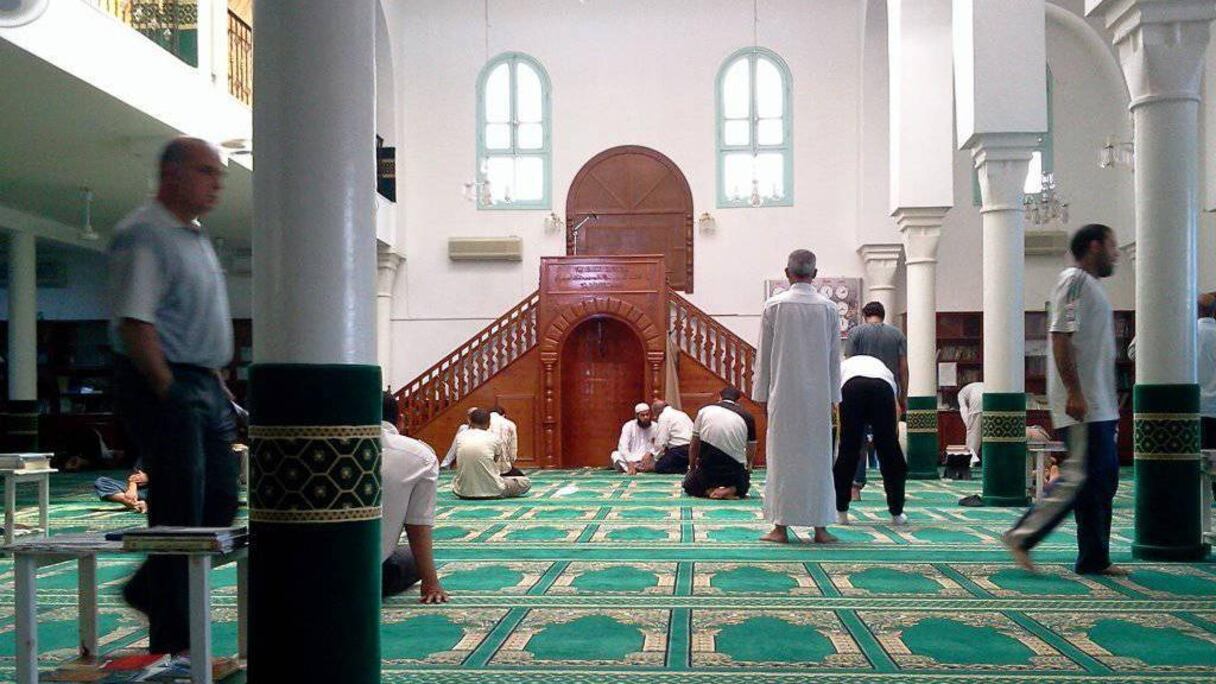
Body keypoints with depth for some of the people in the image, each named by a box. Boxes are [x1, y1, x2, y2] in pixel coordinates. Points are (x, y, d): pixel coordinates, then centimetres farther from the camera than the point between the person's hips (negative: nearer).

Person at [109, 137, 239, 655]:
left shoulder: (195, 236, 19)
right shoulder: (143, 235, -12)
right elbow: (133, 322, -20)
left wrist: (218, 384, 17)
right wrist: (167, 391, -19)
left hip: (204, 385, 10)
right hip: (163, 386, -9)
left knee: (220, 504, 11)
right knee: (179, 513, -4)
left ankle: (149, 590, 28)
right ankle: (172, 640, 7)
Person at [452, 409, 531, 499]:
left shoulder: (459, 437, 3)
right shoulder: (494, 438, -2)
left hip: (463, 492, 3)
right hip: (491, 490, -3)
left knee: (454, 482, 40)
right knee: (526, 482, 16)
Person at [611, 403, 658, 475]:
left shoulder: (655, 427, 0)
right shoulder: (629, 426, -6)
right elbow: (623, 447, -17)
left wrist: (650, 453, -28)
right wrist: (630, 463, -33)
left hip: (648, 460, 1)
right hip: (631, 459, -1)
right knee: (615, 454, -27)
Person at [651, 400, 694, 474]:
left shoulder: (663, 417, -4)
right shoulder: (680, 413, 24)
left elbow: (660, 442, -9)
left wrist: (657, 458, 6)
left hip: (680, 450, -9)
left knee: (659, 467, -3)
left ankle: (685, 471, -17)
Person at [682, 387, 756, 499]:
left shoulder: (704, 410, 5)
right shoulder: (747, 416, 5)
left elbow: (693, 445, 12)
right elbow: (751, 452, 17)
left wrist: (692, 468, 28)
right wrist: (748, 468, 38)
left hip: (707, 469, 0)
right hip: (736, 468, 0)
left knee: (689, 485, 30)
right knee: (743, 485, 34)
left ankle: (708, 490, -2)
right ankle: (731, 490, -1)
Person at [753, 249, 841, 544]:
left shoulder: (774, 305, -4)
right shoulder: (829, 308, 2)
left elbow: (764, 354, -1)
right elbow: (834, 357, 6)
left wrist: (762, 393, 7)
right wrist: (834, 396, 13)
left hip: (783, 395, -1)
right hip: (818, 396, 2)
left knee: (783, 457, 2)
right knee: (818, 457, 7)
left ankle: (781, 527, 4)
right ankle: (820, 527, 9)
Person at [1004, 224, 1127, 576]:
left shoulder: (1091, 285, 22)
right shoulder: (1074, 280, -8)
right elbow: (1061, 337, -18)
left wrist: (1108, 402, 21)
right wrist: (1074, 392, -24)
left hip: (1099, 405, 10)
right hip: (1081, 403, -10)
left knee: (1103, 478, 9)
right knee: (1081, 477, -11)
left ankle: (1094, 559, 14)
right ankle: (1022, 536, -4)